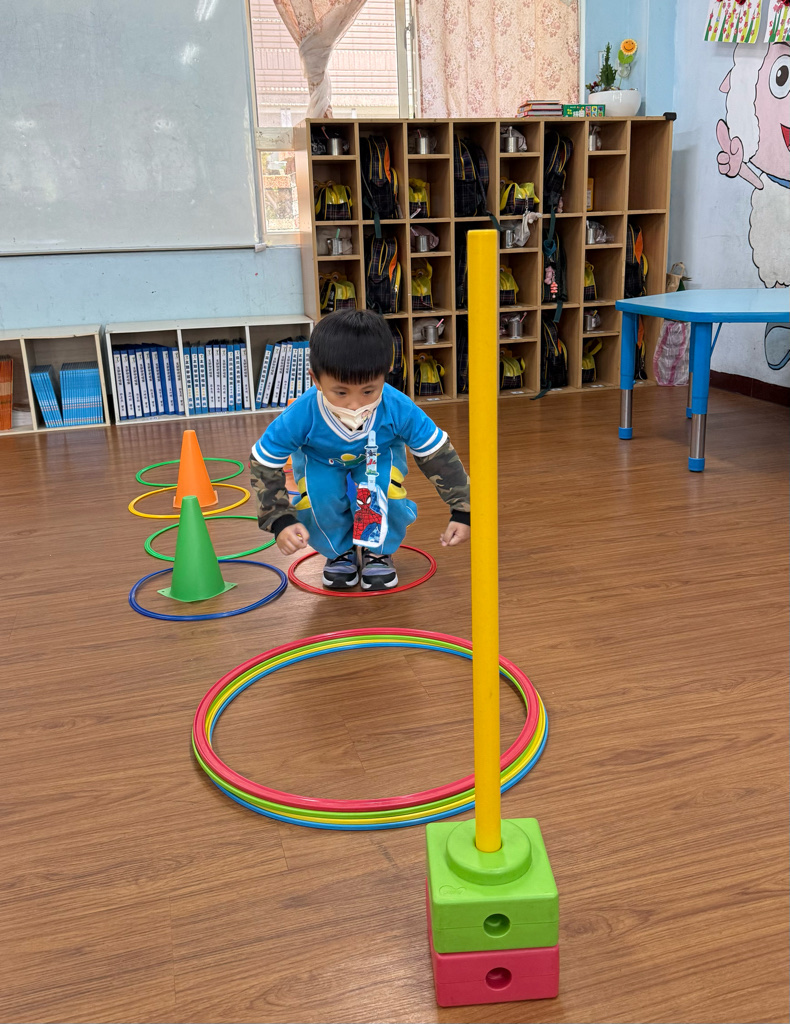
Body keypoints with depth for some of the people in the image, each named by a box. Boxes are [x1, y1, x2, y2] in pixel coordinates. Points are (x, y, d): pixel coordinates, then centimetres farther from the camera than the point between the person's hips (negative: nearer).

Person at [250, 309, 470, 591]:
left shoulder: (399, 409, -37)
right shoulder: (300, 416, -38)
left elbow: (440, 456, -22)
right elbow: (264, 466, -23)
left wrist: (461, 512, -21)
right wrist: (281, 521, -30)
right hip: (319, 462, 1)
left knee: (381, 488, -31)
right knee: (318, 490, -30)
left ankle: (378, 551, 1)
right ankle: (340, 552, 3)